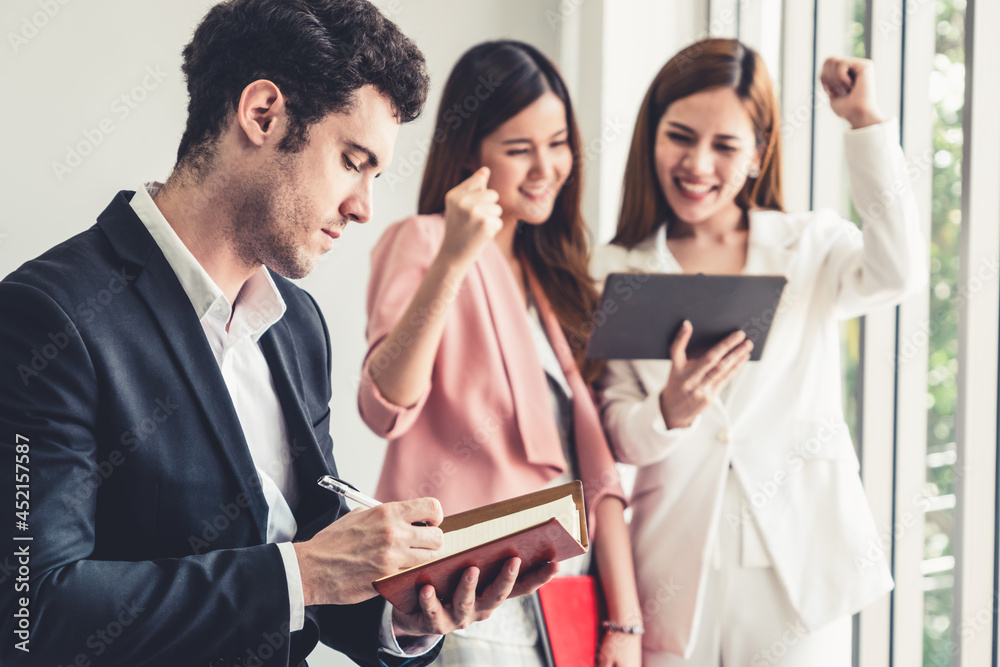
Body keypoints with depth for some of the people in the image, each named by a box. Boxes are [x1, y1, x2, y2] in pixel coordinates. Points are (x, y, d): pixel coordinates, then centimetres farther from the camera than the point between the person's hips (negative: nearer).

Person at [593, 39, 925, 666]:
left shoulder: (812, 245, 7)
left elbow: (898, 274, -15)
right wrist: (667, 414, -22)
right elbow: (614, 433, 1)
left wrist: (867, 122, -12)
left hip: (801, 565, 0)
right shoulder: (617, 273, 6)